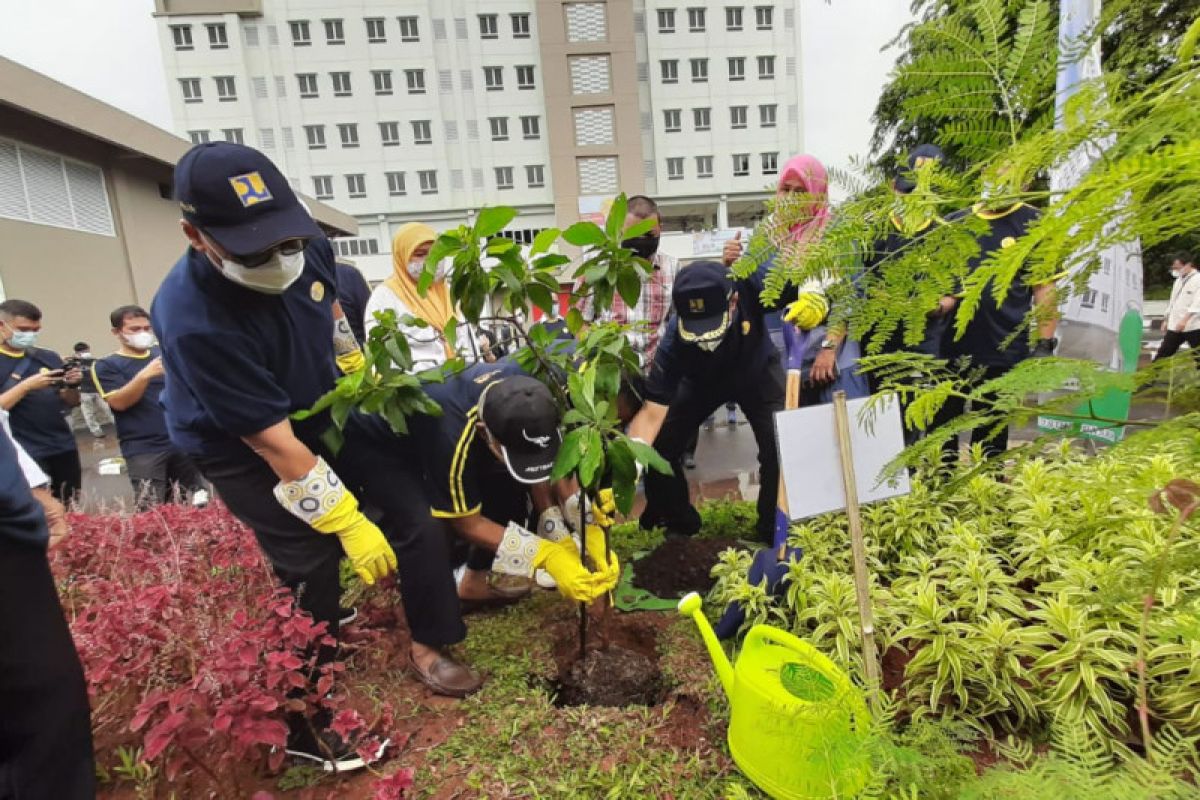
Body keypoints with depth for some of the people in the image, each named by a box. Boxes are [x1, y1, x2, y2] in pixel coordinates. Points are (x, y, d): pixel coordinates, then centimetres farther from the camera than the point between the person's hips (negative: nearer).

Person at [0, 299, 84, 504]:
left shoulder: (48, 357, 9)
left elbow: (70, 404, 13)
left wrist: (72, 386, -6)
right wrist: (26, 385, -20)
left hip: (64, 448, 4)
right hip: (26, 455, -4)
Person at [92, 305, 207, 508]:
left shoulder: (164, 353, 12)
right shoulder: (106, 365, 3)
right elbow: (118, 402, -12)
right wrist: (146, 374, -24)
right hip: (143, 450, -3)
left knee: (199, 505, 10)